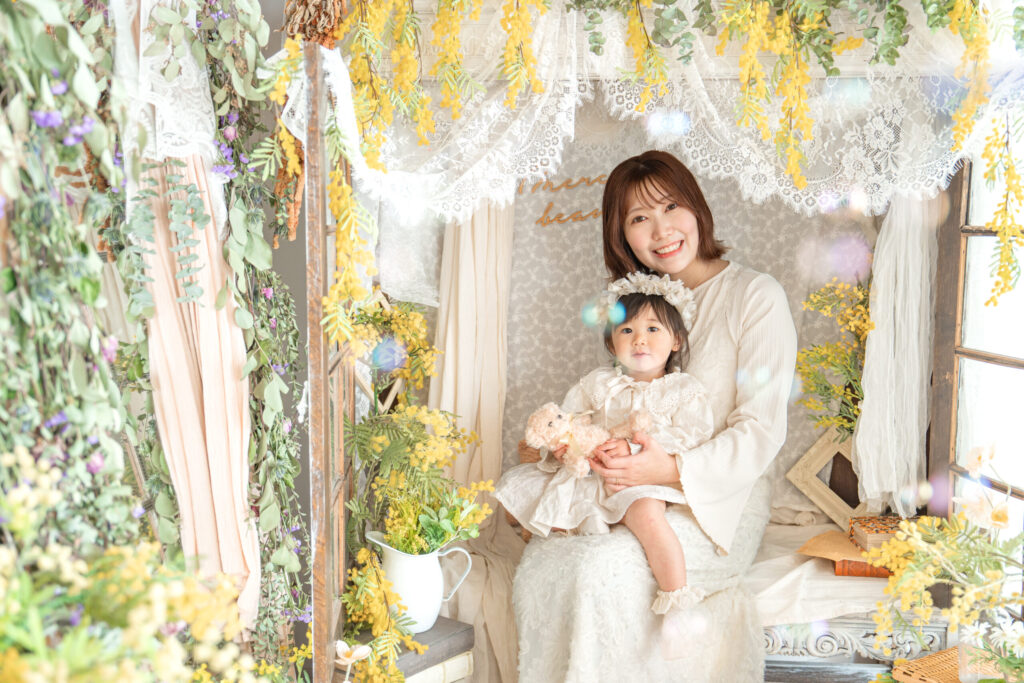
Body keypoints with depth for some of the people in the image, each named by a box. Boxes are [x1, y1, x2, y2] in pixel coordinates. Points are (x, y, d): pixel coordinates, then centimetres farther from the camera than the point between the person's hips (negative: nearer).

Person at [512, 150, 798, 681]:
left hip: (720, 506, -5)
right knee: (539, 560, -23)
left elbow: (762, 430, -10)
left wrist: (674, 469, -25)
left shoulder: (755, 295, -4)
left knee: (602, 568, -31)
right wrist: (596, 445, -8)